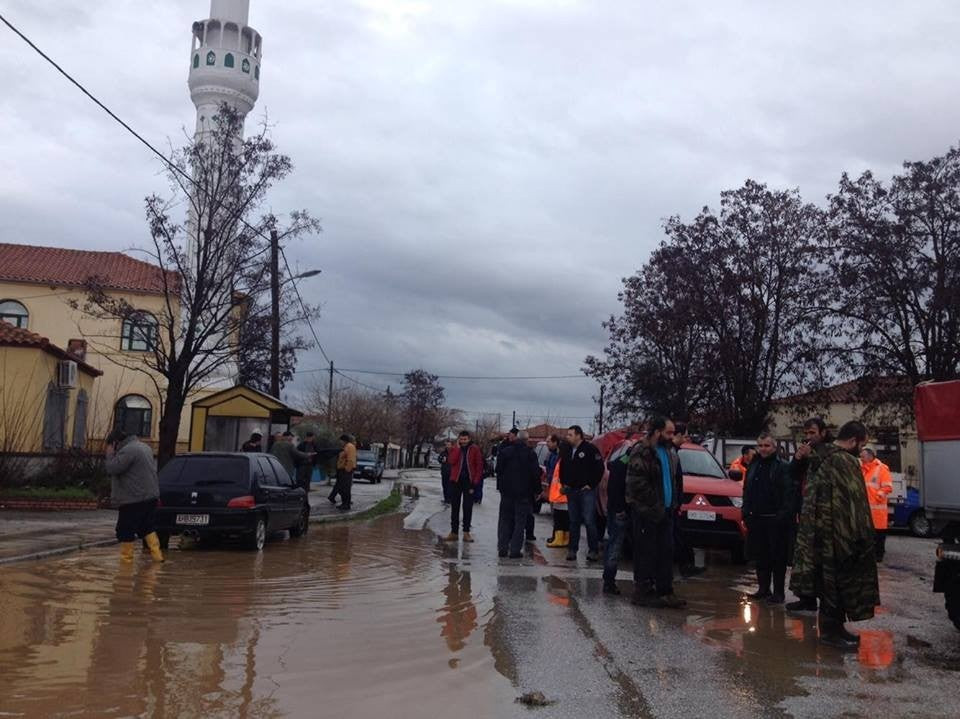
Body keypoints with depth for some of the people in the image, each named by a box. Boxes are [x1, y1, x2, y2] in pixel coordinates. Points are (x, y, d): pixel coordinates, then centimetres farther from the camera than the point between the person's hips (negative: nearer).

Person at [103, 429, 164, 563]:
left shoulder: (127, 451, -16)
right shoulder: (143, 447, 17)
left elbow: (112, 469, -19)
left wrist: (110, 455, -3)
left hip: (133, 500, -9)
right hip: (150, 496, 9)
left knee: (125, 531, 2)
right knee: (148, 528, 14)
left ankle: (126, 557, 8)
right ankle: (157, 554, 9)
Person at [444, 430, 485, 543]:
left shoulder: (475, 450, -1)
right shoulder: (455, 449, 5)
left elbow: (479, 466, -3)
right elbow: (450, 461, -12)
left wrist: (475, 482, -10)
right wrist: (458, 447, -12)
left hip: (469, 482, -2)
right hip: (456, 481, 2)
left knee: (468, 507, 3)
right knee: (454, 507, 6)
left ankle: (466, 532, 9)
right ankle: (454, 532, 12)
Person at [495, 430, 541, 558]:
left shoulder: (504, 451, 2)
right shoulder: (531, 454, -7)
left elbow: (498, 470, 5)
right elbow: (535, 474, -8)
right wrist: (536, 489, 2)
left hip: (506, 491, 3)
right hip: (523, 492, -3)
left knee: (504, 520, 11)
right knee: (520, 521, 2)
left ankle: (502, 548, 9)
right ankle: (515, 550, -2)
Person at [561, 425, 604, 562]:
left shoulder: (590, 449, -8)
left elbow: (600, 468, -10)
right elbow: (562, 468, 26)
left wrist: (591, 484, -10)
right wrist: (564, 483, 14)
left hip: (586, 491, -6)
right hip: (571, 491, 6)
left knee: (589, 521, -8)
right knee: (573, 522, 10)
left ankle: (593, 550, -2)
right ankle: (572, 550, 14)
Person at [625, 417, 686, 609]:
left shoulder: (670, 452, 13)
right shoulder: (642, 452, -13)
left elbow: (677, 480, 21)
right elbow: (637, 483, -19)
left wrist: (675, 503, 10)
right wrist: (654, 504, -17)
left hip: (665, 512, 8)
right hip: (647, 512, -8)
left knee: (666, 552, 10)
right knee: (646, 552, -2)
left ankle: (665, 591, 17)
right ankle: (642, 591, 6)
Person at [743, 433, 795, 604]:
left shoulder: (783, 467, -5)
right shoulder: (753, 466, 15)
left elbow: (788, 494, -11)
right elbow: (747, 491, 19)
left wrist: (784, 516, -19)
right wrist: (746, 513, 10)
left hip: (775, 519, -6)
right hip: (757, 519, 6)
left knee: (777, 557, 0)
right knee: (760, 556, 11)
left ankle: (778, 592, 7)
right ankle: (763, 589, 20)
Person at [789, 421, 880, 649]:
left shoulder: (825, 460, 12)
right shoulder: (846, 462, -17)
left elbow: (813, 497, 16)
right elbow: (854, 501, -18)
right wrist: (862, 535, -14)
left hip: (822, 531, 9)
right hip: (839, 534, -9)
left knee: (830, 580, 15)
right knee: (839, 580, -1)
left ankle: (832, 628, 23)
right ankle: (832, 630, 6)